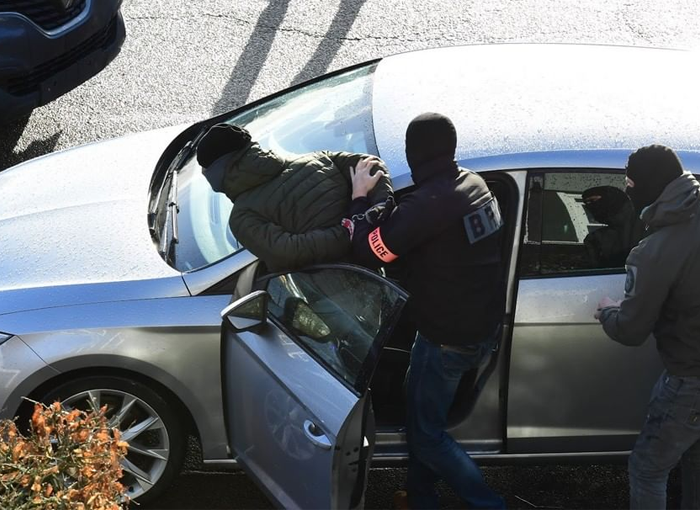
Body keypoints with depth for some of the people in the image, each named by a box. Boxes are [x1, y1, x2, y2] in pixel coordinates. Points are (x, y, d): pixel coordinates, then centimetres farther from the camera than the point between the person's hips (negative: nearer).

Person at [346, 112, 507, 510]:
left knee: (427, 433, 9)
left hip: (450, 339, -9)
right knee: (422, 412, 24)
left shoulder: (426, 205, -27)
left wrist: (359, 197, -6)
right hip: (486, 325, 9)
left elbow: (368, 251, -19)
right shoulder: (474, 184, 1)